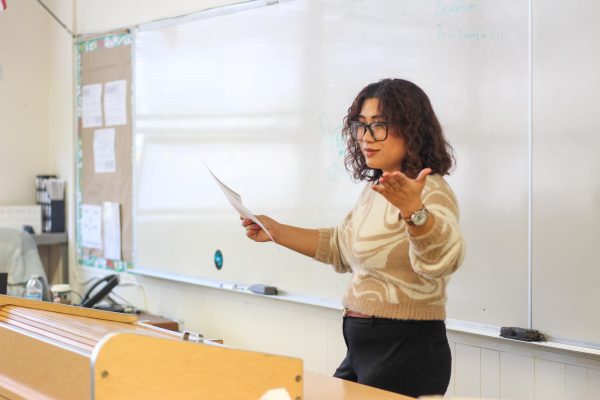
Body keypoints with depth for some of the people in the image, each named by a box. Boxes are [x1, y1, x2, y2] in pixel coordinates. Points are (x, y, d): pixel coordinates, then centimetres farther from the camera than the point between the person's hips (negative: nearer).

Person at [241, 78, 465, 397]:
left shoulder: (429, 191, -18)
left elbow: (442, 255, -38)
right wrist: (277, 232, 17)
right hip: (362, 349, 9)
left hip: (406, 354, -9)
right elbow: (341, 247, 26)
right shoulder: (375, 190, 9)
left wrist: (413, 211, -57)